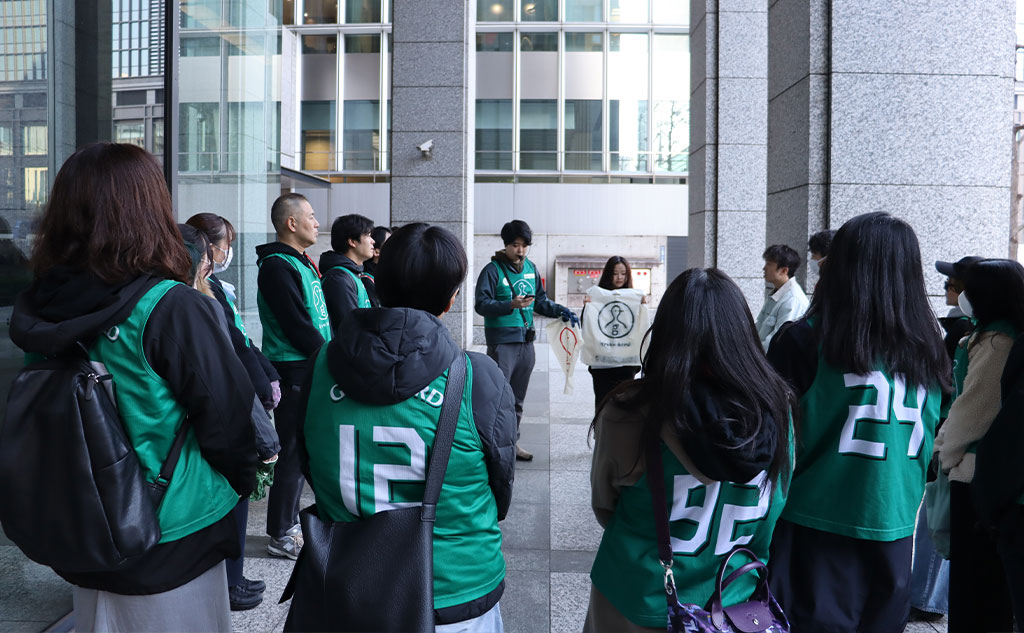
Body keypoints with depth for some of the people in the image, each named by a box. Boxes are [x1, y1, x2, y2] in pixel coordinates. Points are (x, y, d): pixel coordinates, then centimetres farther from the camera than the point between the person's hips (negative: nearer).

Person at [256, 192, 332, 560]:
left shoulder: (302, 262, 17)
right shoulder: (277, 265, -14)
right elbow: (297, 326, -19)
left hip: (311, 369, 10)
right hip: (295, 371, -9)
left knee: (302, 449, 16)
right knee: (295, 452, -2)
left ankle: (290, 522, 28)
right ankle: (281, 535, 10)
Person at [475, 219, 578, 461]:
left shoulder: (530, 268, 11)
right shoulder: (493, 270, -8)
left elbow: (540, 300, 20)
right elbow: (482, 304, -15)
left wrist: (560, 311, 5)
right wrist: (510, 305, -28)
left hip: (526, 342, 7)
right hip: (502, 342, -7)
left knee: (517, 398, 15)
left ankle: (511, 442, 27)